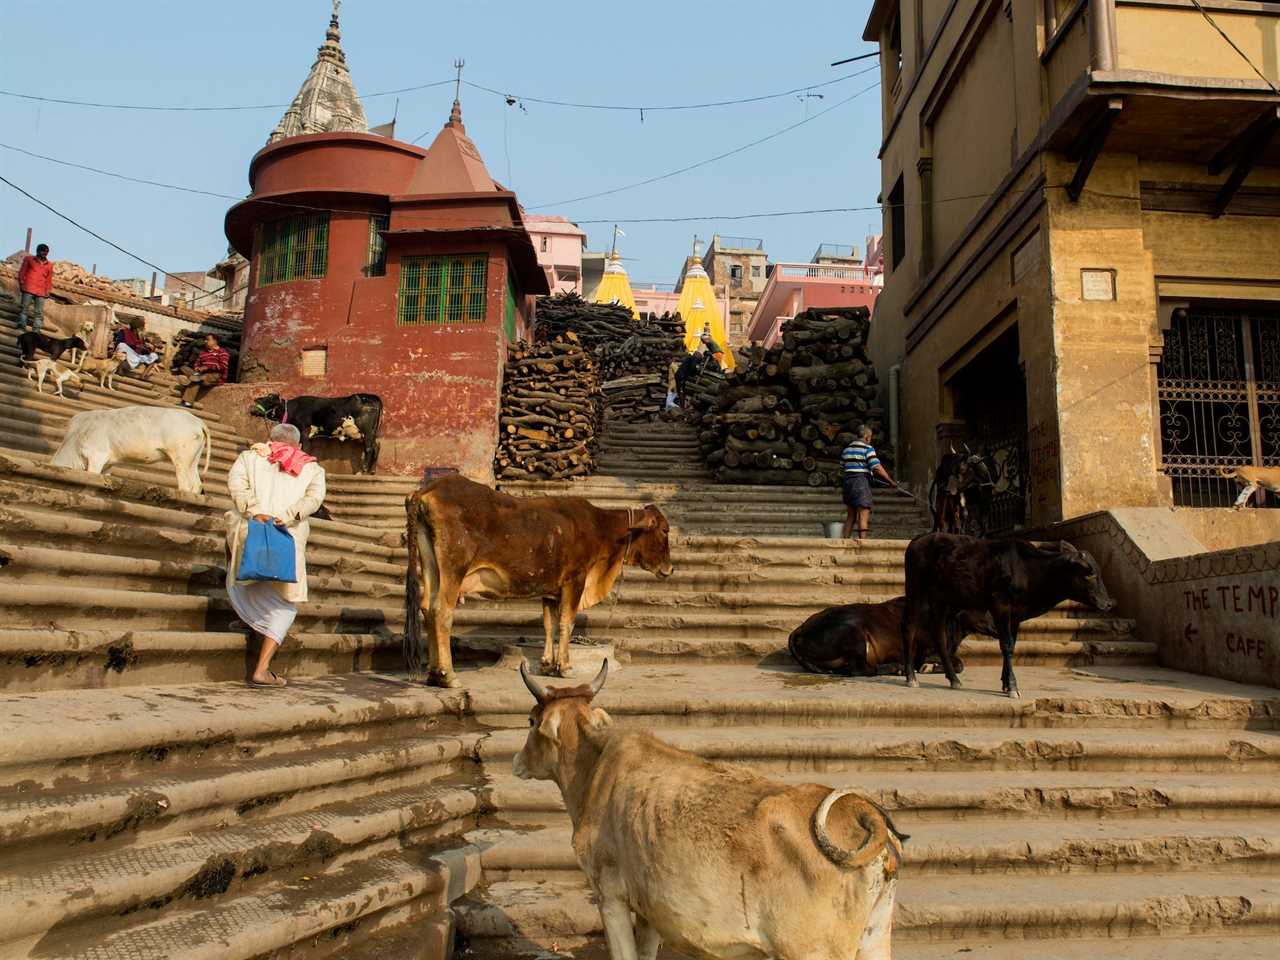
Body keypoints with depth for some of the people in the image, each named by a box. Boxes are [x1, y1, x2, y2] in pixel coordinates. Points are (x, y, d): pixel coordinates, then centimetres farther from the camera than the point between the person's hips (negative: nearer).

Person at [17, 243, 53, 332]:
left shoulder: (49, 265, 15)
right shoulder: (28, 259, 9)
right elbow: (22, 272, 7)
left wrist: (47, 291, 9)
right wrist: (21, 284, -2)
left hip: (41, 291, 2)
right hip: (28, 288, -2)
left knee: (39, 312, -1)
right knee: (24, 307, -4)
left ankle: (36, 329, 0)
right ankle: (21, 325, -2)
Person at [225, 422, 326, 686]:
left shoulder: (251, 456, 13)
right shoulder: (312, 468, 14)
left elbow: (235, 480, -6)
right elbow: (315, 496, -6)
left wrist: (254, 511, -15)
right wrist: (287, 517, -14)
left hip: (248, 533, 1)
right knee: (284, 607, 11)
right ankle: (261, 670, 0)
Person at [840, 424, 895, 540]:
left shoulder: (846, 449, 14)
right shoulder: (868, 448, -6)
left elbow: (842, 467, 15)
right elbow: (877, 468, -13)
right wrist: (891, 481, -6)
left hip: (848, 482, 7)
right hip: (862, 483, -7)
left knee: (850, 516, 15)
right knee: (863, 516, -8)